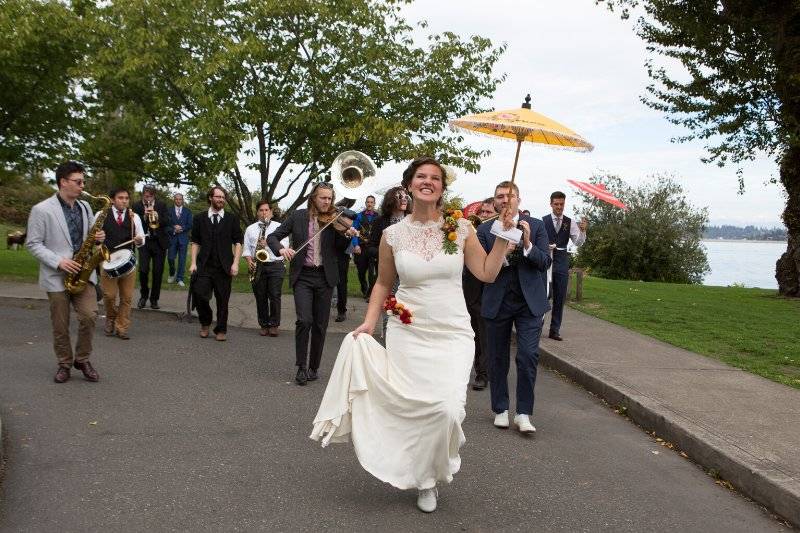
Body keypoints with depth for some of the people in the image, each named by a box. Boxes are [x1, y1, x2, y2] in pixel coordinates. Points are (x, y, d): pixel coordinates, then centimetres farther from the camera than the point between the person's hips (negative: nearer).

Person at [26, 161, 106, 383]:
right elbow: (33, 244, -8)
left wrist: (98, 237, -5)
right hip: (57, 276, -3)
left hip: (82, 272, 4)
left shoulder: (84, 206, 9)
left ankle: (82, 359, 11)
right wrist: (58, 262, -19)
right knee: (60, 325, 5)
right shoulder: (41, 210, -8)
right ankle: (64, 363, 22)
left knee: (89, 315, -8)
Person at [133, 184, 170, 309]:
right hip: (144, 242, -1)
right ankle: (143, 295, 12)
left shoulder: (162, 205, 3)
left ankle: (154, 299, 15)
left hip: (159, 242, 1)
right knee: (143, 270, -11)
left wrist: (157, 216, -21)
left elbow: (168, 222, -5)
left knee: (158, 272, 2)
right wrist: (144, 217, -20)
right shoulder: (137, 206, 1)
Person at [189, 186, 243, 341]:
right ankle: (205, 323, 13)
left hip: (224, 267, 0)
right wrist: (193, 263, 1)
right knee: (200, 295, -13)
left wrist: (235, 263, -4)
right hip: (204, 266, 0)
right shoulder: (200, 219, 10)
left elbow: (238, 242, 6)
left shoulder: (231, 219, 8)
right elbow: (195, 242, 10)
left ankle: (221, 330, 17)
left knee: (222, 300, 2)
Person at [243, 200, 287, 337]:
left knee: (275, 295, -8)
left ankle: (274, 324, 0)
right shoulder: (250, 229, 16)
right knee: (260, 297, 3)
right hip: (257, 266, 2)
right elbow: (246, 248, 12)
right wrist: (249, 261, -6)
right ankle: (264, 325, 11)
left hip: (275, 265, -2)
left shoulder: (279, 227, 10)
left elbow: (285, 245, -1)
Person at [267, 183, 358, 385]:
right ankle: (301, 367, 0)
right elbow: (272, 237, 1)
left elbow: (338, 248, 4)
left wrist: (347, 236, -17)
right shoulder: (297, 216, 0)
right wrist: (281, 248, -20)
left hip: (325, 277, 2)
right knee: (304, 320, -15)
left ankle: (313, 367, 21)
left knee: (320, 325, 6)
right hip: (303, 276, -2)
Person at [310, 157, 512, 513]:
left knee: (447, 408, -13)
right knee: (412, 407, 0)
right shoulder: (393, 234, 0)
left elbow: (487, 273, 1)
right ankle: (423, 478, 29)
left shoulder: (461, 228, -1)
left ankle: (434, 468, 21)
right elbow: (383, 283, 11)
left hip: (452, 336, 0)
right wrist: (368, 323, 1)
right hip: (408, 333, 1)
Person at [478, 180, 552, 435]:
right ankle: (501, 409, 25)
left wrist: (528, 245, -20)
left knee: (528, 356, -9)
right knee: (497, 359, 10)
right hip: (497, 302, 1)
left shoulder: (536, 226, 3)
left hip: (529, 302, -1)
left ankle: (523, 413, 3)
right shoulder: (485, 230, 2)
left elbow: (545, 262, -3)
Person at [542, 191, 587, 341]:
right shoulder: (543, 221, -3)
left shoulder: (570, 222, 5)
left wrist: (582, 230, -18)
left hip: (562, 262, 3)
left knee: (560, 298, 6)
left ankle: (555, 330, 14)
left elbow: (578, 242, 0)